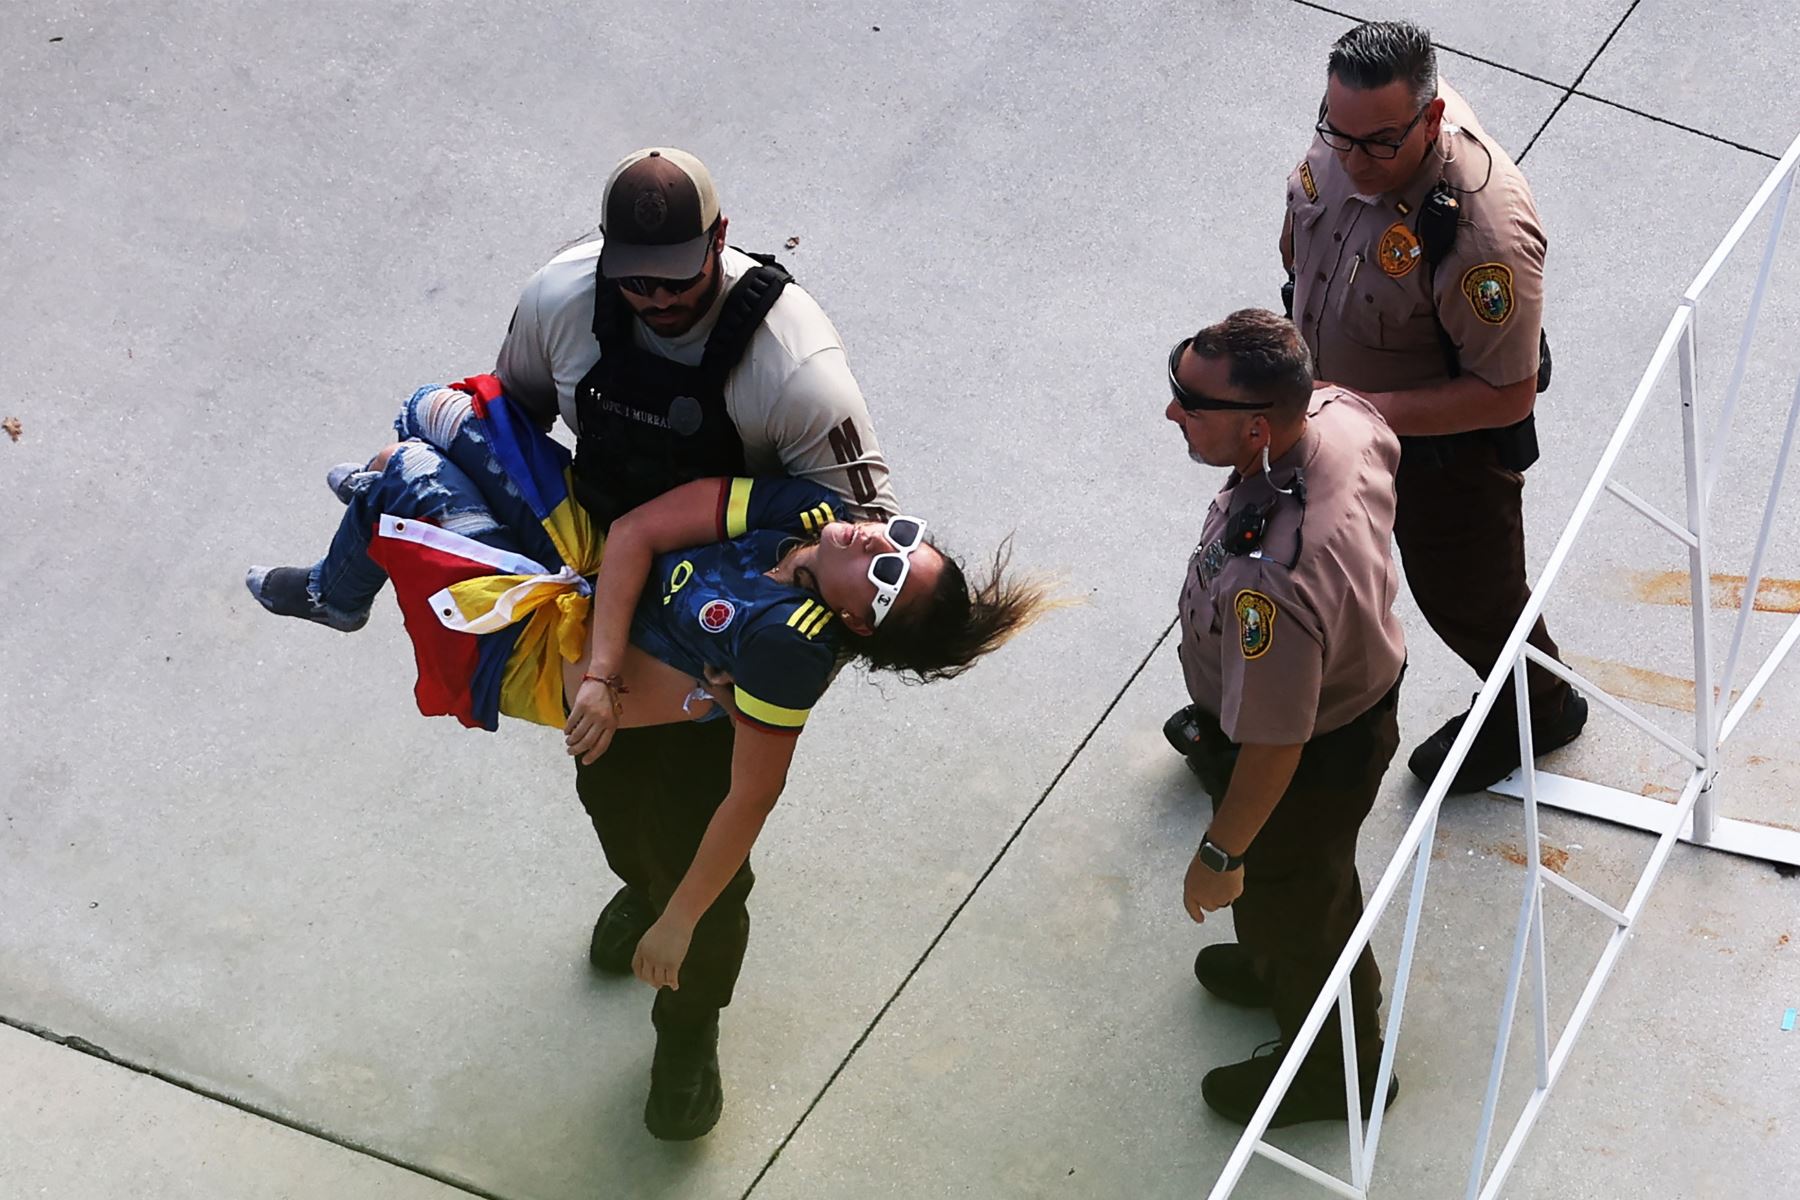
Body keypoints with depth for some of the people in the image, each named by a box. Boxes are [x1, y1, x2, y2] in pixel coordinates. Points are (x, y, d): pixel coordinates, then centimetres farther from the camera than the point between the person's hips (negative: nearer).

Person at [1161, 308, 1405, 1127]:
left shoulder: (1272, 581, -48)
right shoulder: (1342, 414, -24)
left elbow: (1272, 748, -34)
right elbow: (1385, 446, 4)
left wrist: (1220, 854, -17)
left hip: (1311, 767, -7)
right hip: (1362, 683, 7)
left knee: (1288, 900, 23)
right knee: (1320, 878, 36)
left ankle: (1333, 1071, 51)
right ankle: (1283, 967, 67)